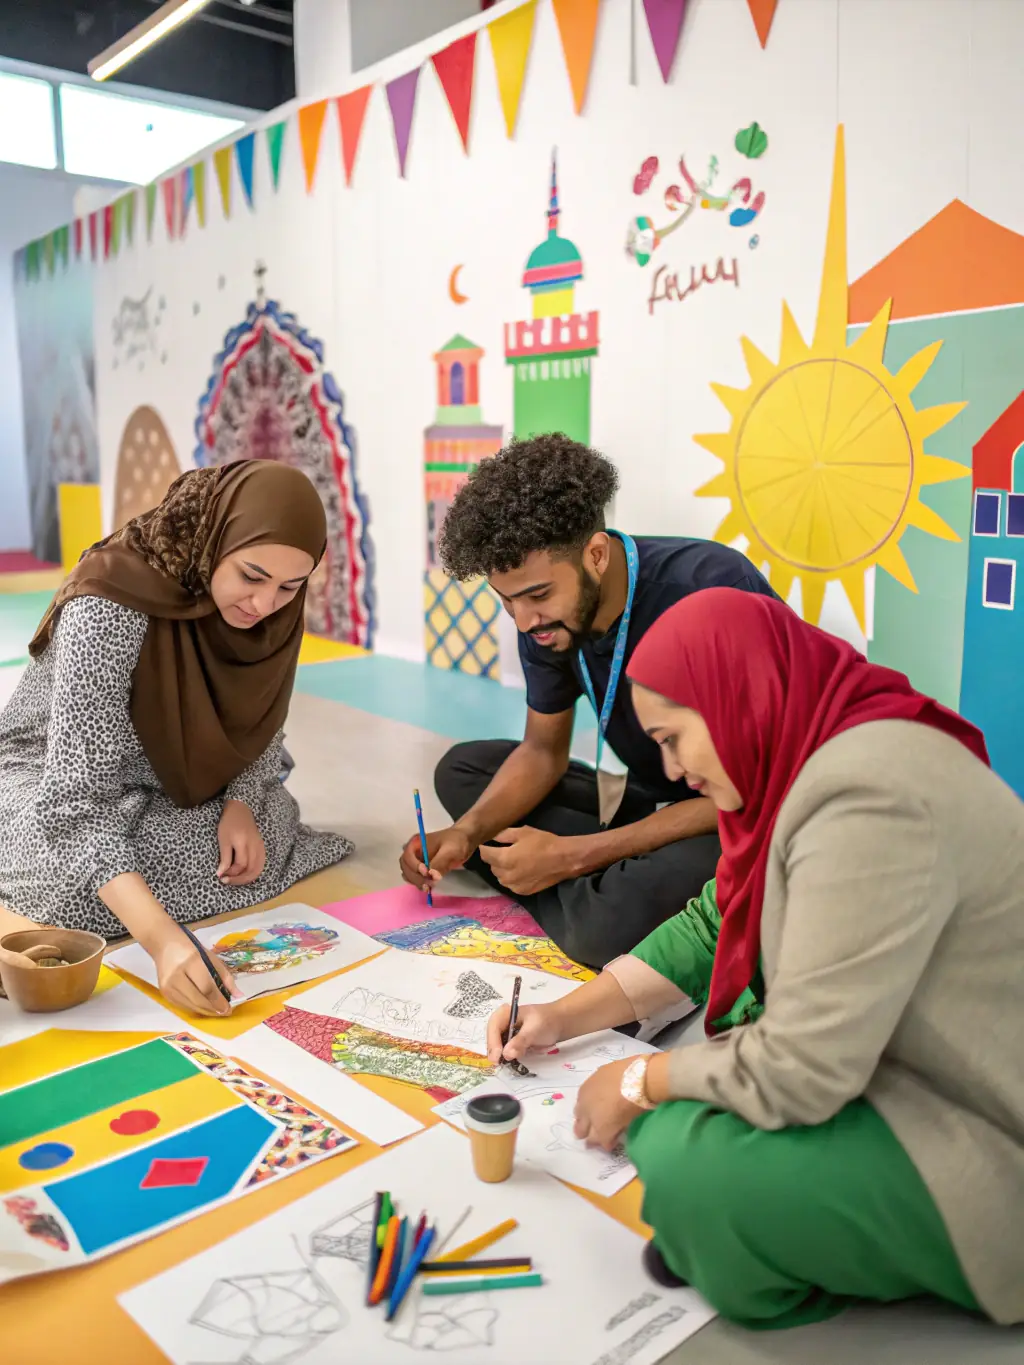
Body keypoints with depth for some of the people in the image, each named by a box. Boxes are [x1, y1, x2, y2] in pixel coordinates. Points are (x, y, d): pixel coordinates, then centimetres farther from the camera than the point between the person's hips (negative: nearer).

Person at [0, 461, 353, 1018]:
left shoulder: (271, 610, -15)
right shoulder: (108, 607, -34)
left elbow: (259, 728, 0)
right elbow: (80, 796, -39)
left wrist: (240, 806, -21)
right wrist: (162, 939, -51)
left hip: (171, 781, 6)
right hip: (55, 781, -6)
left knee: (258, 849, -19)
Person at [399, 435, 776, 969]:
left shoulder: (713, 586, -28)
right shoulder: (541, 615, -6)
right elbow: (543, 751, 7)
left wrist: (571, 855, -25)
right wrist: (466, 832, -12)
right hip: (652, 801, 8)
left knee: (611, 924, -36)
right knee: (462, 768, 7)